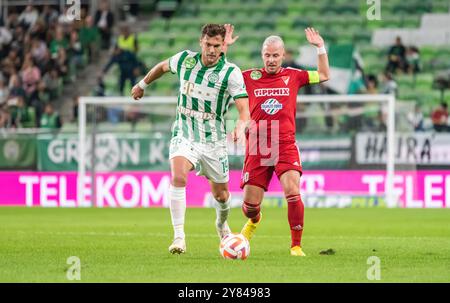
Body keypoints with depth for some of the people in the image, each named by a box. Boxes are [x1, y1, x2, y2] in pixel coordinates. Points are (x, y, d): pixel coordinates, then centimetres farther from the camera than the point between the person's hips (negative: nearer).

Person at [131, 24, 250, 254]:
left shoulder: (231, 73, -14)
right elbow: (162, 67, 18)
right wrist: (142, 85, 31)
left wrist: (241, 125, -45)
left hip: (213, 140, 0)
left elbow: (244, 108, -23)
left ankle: (222, 223, 47)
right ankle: (179, 237, -25)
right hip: (183, 135, 0)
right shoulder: (185, 60, -5)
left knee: (220, 194, 11)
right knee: (178, 177, -27)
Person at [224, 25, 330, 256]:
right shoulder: (250, 77, 7)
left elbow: (324, 75, 21)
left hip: (285, 147, -1)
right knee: (250, 203, 0)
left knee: (292, 192, -22)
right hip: (256, 148, 1)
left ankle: (296, 246, -10)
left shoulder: (293, 76, 9)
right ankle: (254, 221, 39)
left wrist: (320, 48, 12)